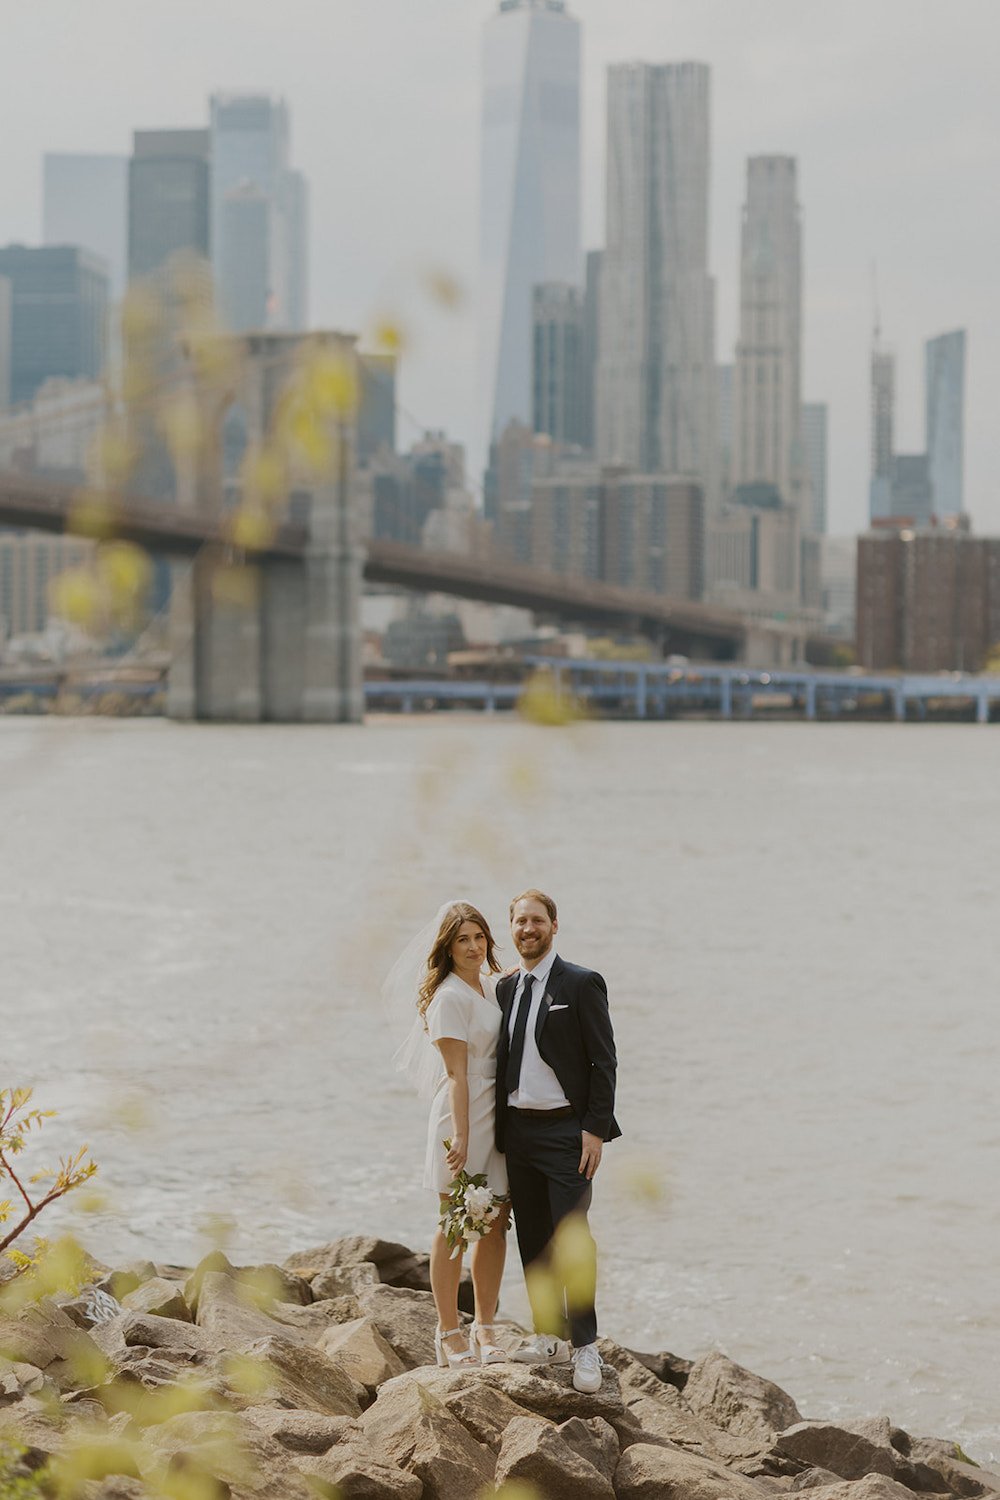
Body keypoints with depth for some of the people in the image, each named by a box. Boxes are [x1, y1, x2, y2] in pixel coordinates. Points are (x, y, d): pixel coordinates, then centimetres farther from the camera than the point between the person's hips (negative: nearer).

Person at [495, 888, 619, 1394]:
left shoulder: (582, 984, -5)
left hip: (565, 1130, -6)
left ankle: (585, 1346, -4)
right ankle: (548, 1337, 18)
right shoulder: (506, 988, 13)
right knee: (532, 1239, 9)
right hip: (517, 1128, 6)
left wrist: (595, 1129, -14)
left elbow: (603, 1062, -7)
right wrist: (498, 1131, 10)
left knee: (572, 1236, -10)